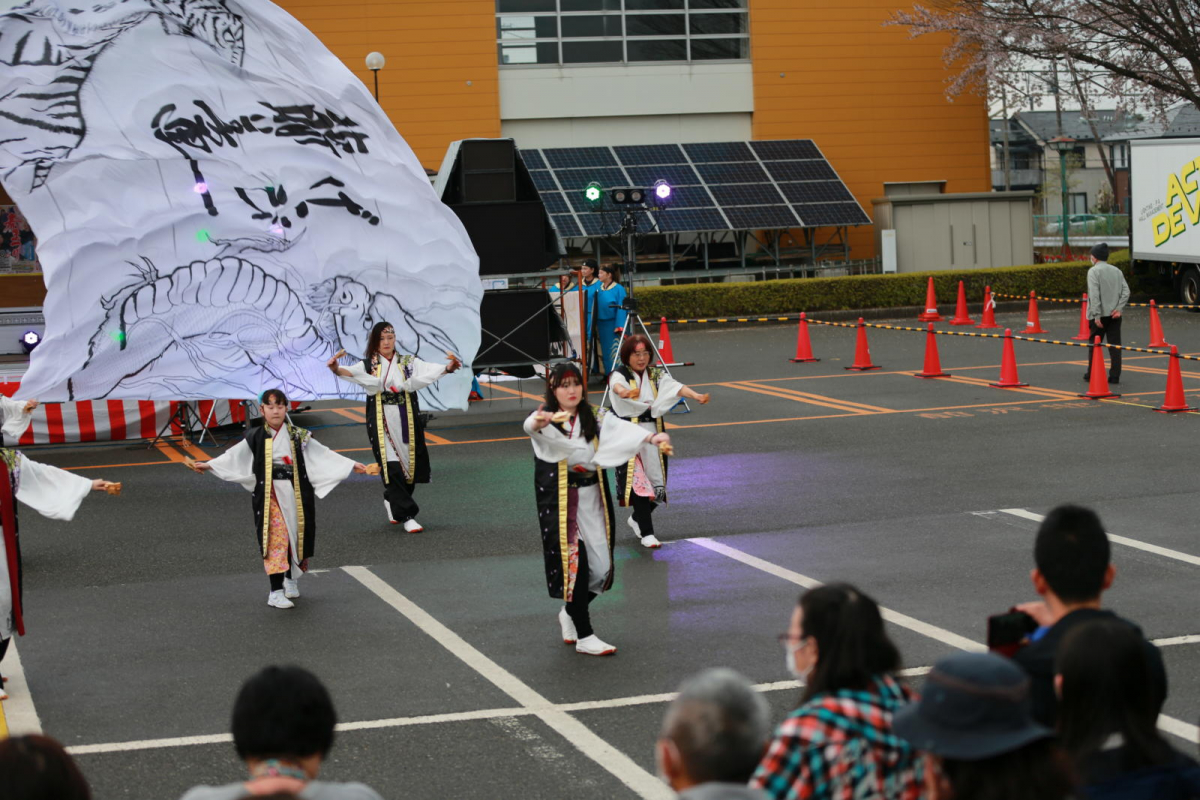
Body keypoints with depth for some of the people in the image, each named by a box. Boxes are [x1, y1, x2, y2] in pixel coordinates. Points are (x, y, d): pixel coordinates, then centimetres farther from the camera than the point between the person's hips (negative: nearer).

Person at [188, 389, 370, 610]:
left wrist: (353, 465, 2)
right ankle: (276, 591, -5)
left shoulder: (298, 437, 3)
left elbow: (323, 454, 5)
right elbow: (233, 456, 4)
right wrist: (208, 465, -1)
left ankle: (291, 579, 34)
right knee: (276, 540, -9)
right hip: (270, 497, -2)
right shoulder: (256, 438, 0)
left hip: (296, 495, 2)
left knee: (297, 537, 10)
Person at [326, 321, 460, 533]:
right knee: (392, 467, -11)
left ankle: (392, 502, 34)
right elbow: (351, 372, -18)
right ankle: (407, 516, -8)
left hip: (407, 423, 3)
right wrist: (337, 369, -41)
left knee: (410, 466, 6)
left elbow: (430, 370, -10)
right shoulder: (368, 365, 2)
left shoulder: (409, 363, 6)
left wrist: (448, 367, -31)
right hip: (381, 424, -2)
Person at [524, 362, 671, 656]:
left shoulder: (595, 417, 5)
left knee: (600, 565, 6)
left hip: (592, 499, 5)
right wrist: (540, 421, -58)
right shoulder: (547, 419, -8)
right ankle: (584, 637, 1)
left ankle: (570, 613, 35)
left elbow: (622, 429, -13)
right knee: (575, 563, -9)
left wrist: (652, 437, -33)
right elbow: (531, 426, -32)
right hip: (561, 502, -5)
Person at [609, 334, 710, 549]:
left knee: (656, 482, 6)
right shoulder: (620, 375, -5)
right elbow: (617, 386, -30)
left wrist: (696, 395, -30)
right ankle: (646, 533, -6)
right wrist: (626, 392, -55)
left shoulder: (656, 374, 8)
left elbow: (674, 386, -10)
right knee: (638, 481, -12)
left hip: (653, 434, 4)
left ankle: (638, 519, 33)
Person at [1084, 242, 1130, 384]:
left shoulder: (1094, 271, -7)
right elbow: (1126, 292, 4)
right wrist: (1119, 309, 0)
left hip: (1100, 315, -5)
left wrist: (1097, 315, -16)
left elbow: (1094, 294, -15)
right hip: (1114, 315, 5)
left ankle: (1092, 374, 13)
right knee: (1114, 345, 4)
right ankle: (1115, 376, 0)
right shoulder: (1117, 271, 12)